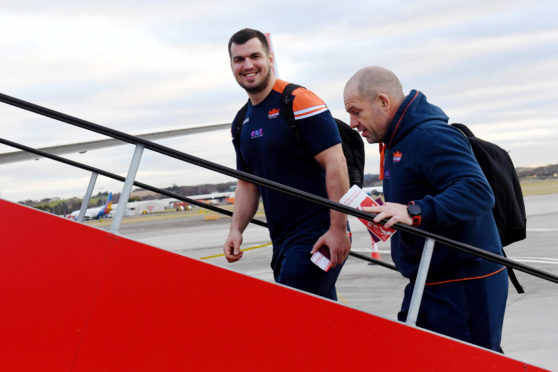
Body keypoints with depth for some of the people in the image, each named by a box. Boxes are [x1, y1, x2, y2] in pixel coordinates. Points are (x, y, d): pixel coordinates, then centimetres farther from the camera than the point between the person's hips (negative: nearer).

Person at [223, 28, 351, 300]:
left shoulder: (299, 101, -10)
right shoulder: (242, 123, 14)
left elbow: (335, 162, -16)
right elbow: (247, 183, 22)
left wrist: (338, 229, -20)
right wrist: (236, 230, 7)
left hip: (318, 236, -8)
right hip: (281, 242, 8)